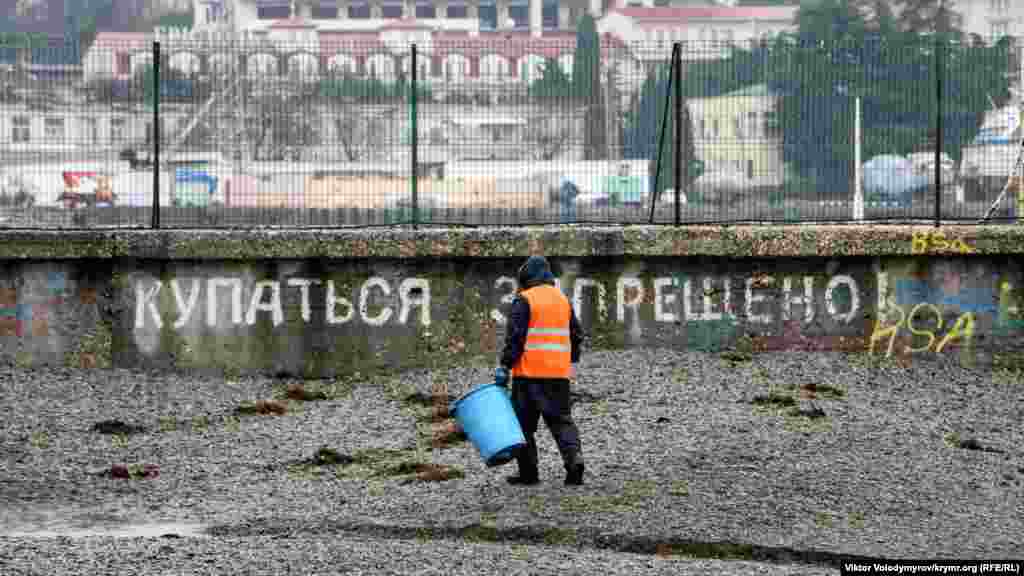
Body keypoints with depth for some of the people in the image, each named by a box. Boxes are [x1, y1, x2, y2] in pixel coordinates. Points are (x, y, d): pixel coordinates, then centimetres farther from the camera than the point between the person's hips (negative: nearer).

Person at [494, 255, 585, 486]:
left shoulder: (524, 300, -6)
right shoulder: (563, 300, 13)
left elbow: (515, 337, -13)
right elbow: (576, 334, 17)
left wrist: (504, 367, -10)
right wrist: (572, 362, 28)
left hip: (530, 373, -5)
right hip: (559, 373, 5)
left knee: (524, 423, 4)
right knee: (561, 419, 8)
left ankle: (528, 472, 4)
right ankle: (574, 457, -14)